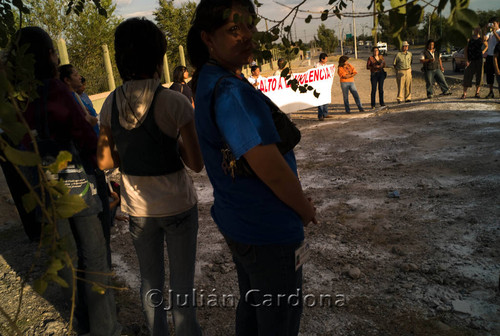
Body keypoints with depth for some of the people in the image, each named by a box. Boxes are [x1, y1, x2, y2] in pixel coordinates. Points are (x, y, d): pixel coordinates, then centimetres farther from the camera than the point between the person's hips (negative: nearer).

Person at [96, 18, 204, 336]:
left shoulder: (111, 103, -5)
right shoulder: (175, 102, -18)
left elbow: (105, 162, 1)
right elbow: (196, 164, -16)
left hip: (137, 208, 4)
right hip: (178, 206, -4)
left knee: (150, 280, 22)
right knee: (182, 283, 14)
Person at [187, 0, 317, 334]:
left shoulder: (208, 80, 6)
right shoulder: (229, 90, -27)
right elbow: (270, 169, -28)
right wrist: (306, 210, -8)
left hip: (238, 221, 10)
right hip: (268, 232, -10)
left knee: (251, 307, 28)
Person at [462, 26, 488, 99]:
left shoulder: (482, 39, 8)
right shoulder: (469, 38, 3)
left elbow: (487, 46, 25)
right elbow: (465, 50, 0)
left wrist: (483, 51, 5)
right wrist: (466, 60, -8)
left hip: (479, 60, 2)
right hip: (470, 60, -2)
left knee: (479, 76, 2)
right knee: (467, 76, -7)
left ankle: (477, 93, 10)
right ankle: (464, 93, -4)